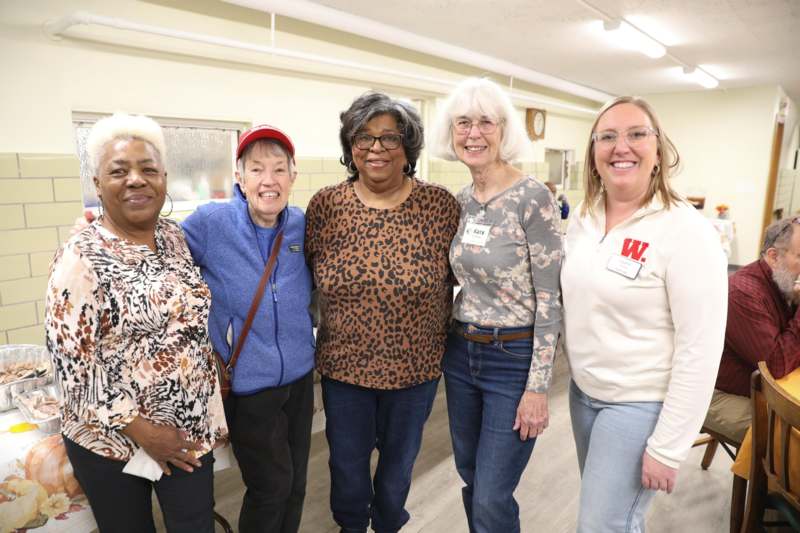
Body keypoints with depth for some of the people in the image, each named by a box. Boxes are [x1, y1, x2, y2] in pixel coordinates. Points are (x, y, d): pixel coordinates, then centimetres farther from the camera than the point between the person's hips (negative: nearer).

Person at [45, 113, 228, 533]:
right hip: (110, 440, -4)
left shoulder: (176, 237, 0)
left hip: (191, 429, 4)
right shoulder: (80, 258, -15)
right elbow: (70, 362, -16)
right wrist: (142, 431, -15)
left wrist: (213, 413, 8)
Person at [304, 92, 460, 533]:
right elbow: (305, 277, 2)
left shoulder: (440, 205, -10)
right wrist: (328, 320, -1)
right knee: (347, 463, 21)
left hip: (415, 366, 0)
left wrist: (435, 335, 1)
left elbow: (453, 279, -2)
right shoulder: (324, 206, -7)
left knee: (399, 463, 22)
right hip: (342, 364, 1)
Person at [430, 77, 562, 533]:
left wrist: (538, 387, -16)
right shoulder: (461, 200, 5)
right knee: (471, 481, 20)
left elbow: (550, 300, -15)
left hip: (514, 359, -6)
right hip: (461, 354, 6)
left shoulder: (533, 197, -15)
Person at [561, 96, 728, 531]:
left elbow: (700, 351, -19)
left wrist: (667, 447, -18)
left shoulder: (686, 231, -19)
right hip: (582, 391, 6)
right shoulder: (583, 218, 1)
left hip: (639, 405, -6)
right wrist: (576, 371, 10)